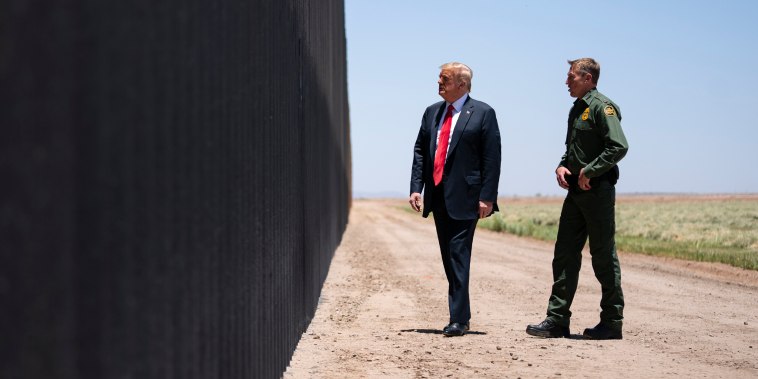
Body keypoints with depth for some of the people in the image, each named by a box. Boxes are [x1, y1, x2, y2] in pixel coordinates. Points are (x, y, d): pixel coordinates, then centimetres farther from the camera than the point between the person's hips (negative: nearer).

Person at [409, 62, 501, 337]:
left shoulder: (482, 113, -4)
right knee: (449, 258, 11)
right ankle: (462, 315, 20)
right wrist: (416, 188, 3)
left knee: (459, 256, -10)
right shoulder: (432, 112, 14)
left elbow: (492, 158, -8)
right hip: (438, 196, 6)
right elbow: (420, 151, 14)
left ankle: (458, 319, -9)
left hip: (464, 198, -6)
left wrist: (487, 197, -14)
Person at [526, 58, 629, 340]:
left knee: (603, 257, -2)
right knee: (565, 255, 7)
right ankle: (557, 320, 10)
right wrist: (562, 167, 8)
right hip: (576, 190, 9)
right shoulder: (577, 109, 17)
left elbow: (619, 147, -21)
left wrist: (588, 171, -18)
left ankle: (612, 322, 7)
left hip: (597, 190, -9)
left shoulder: (602, 107, -11)